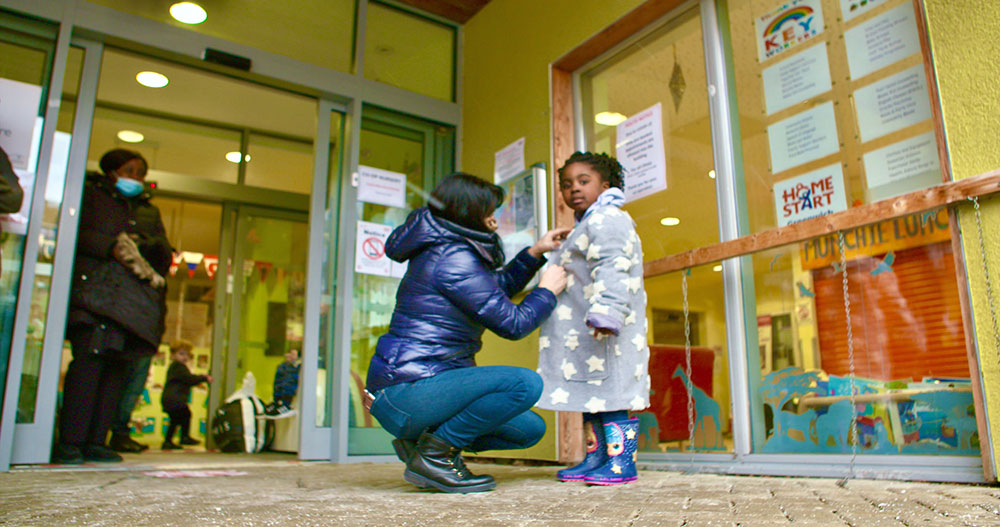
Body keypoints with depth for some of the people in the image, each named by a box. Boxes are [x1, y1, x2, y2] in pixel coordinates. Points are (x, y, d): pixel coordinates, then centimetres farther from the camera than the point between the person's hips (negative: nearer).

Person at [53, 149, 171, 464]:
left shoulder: (149, 211, 29)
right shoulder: (90, 193, 17)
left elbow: (165, 252, 15)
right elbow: (77, 233, 1)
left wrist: (142, 244, -5)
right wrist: (112, 247, -12)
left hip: (135, 298, 5)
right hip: (95, 287, -4)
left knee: (117, 365, -2)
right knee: (90, 356, -17)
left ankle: (96, 441, 0)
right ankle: (70, 442, -16)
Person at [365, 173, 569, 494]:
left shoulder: (442, 251, 16)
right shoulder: (454, 257, -15)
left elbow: (496, 290, 31)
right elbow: (513, 323, -14)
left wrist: (536, 252, 25)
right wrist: (548, 290, 3)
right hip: (406, 391, -10)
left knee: (530, 429, 8)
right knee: (525, 383, -26)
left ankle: (420, 440, 11)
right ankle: (434, 453, -12)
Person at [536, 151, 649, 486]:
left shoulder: (606, 220, -10)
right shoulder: (587, 226, 25)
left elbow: (611, 270, -25)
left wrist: (606, 312, -35)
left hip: (607, 332, -11)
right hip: (586, 333, 11)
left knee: (610, 394, -9)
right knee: (592, 398, 12)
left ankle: (622, 462, -3)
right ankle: (596, 459, 19)